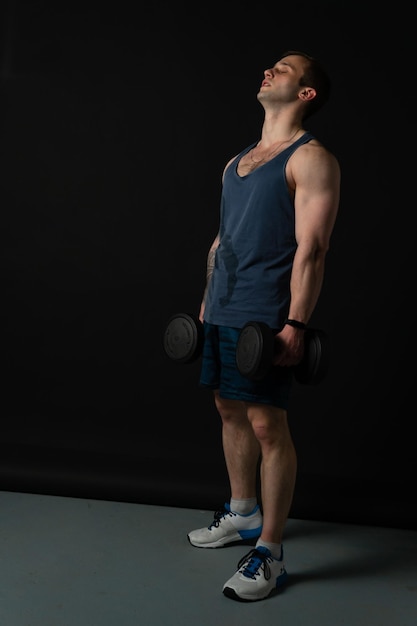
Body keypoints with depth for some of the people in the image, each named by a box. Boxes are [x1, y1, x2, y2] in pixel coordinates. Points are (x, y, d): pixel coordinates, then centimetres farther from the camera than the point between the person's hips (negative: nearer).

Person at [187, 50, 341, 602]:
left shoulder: (311, 159, -7)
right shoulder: (238, 160, 18)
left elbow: (312, 249, -15)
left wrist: (296, 324, -22)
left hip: (265, 317, -8)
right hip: (221, 311, 8)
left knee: (267, 424, -5)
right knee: (230, 410, 15)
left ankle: (269, 553, 6)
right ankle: (243, 515, 33)